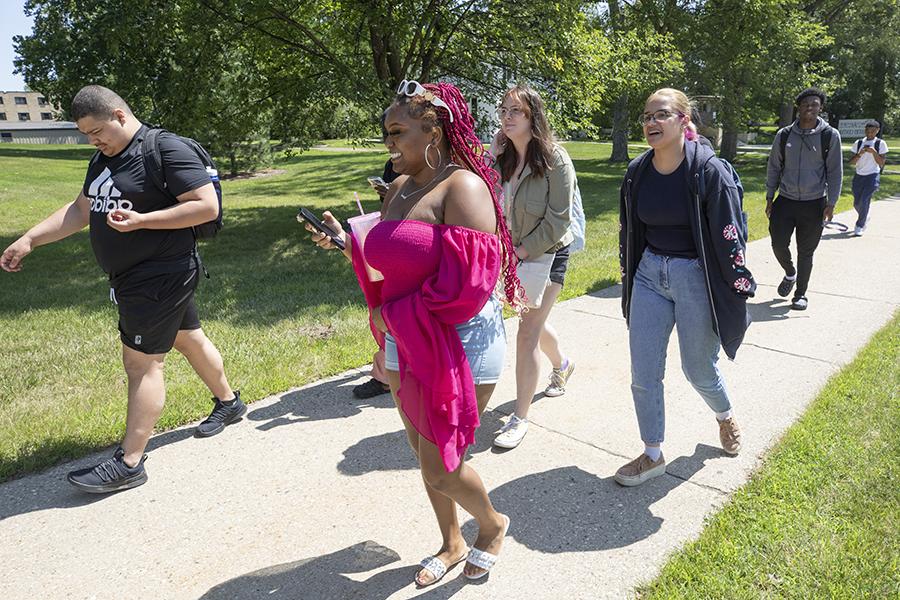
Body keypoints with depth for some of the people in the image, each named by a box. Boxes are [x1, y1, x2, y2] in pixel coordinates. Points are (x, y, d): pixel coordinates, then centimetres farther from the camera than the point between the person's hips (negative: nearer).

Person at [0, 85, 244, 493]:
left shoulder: (166, 150, -16)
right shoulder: (104, 157, 12)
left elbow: (207, 206, -22)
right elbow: (80, 210, 16)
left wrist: (141, 220, -26)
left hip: (161, 276, -9)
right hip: (133, 277, 9)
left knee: (141, 362, -6)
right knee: (189, 338, 19)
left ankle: (128, 463, 2)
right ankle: (228, 403, 38)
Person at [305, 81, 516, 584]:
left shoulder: (462, 187, -17)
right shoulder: (400, 188, 8)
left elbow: (467, 284, -26)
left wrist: (392, 315, -17)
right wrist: (346, 241, 4)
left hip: (460, 346, -8)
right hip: (405, 347, 8)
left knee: (440, 468, 0)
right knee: (425, 453, 18)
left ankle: (492, 524, 34)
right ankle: (452, 544, 43)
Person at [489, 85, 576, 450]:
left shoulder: (555, 159, -16)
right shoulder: (500, 157, 2)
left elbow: (558, 220, -17)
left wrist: (521, 251, -18)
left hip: (547, 253, -6)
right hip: (513, 254, 6)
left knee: (528, 332, -9)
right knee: (534, 322, 21)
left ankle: (520, 419, 3)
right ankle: (562, 364, 53)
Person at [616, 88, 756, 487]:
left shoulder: (709, 170, -15)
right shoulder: (637, 172, 0)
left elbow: (730, 236, -12)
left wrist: (740, 288, -9)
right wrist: (628, 280, 16)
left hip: (696, 278, -4)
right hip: (650, 275, 4)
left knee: (699, 369, 13)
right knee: (642, 375, 4)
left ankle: (725, 417, 49)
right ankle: (653, 455, 24)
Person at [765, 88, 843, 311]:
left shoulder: (830, 136, -2)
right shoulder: (784, 135, 3)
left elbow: (835, 172, 0)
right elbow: (774, 167, 9)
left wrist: (831, 203, -6)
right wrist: (769, 198, 6)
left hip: (814, 204, -1)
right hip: (785, 201, 2)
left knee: (806, 252, 5)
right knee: (778, 245, -3)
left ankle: (800, 294, 20)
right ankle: (790, 273, 29)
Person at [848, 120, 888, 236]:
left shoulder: (880, 143, -3)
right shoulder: (858, 143, 4)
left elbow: (881, 164, -6)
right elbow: (852, 162, 3)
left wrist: (874, 152, -17)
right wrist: (859, 154, -15)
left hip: (872, 176, -3)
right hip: (859, 176, 3)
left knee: (864, 201, -16)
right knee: (856, 203, 7)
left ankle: (859, 226, -1)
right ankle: (865, 218, 39)